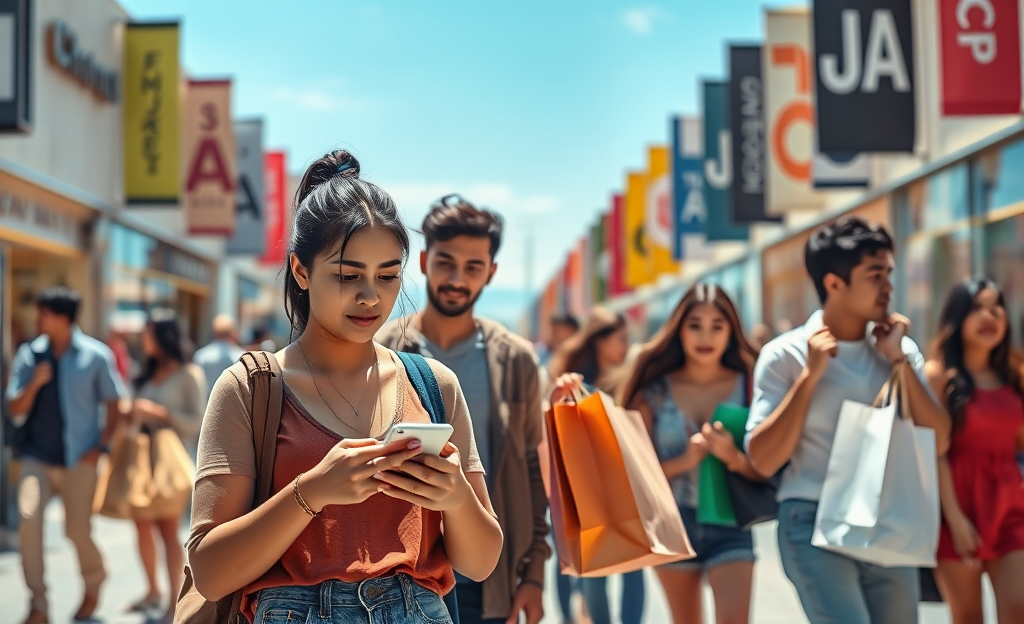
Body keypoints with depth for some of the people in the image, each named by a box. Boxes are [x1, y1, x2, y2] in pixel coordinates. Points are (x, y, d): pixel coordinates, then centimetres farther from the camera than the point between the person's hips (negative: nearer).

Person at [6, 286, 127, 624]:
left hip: (79, 458, -2)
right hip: (38, 456, 2)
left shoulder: (96, 356, -3)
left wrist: (100, 447, -7)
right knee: (29, 519, -17)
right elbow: (15, 410, 5)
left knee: (77, 530, 3)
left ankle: (93, 586, 36)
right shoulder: (29, 354, 2)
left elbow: (113, 405, 3)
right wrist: (34, 384, -14)